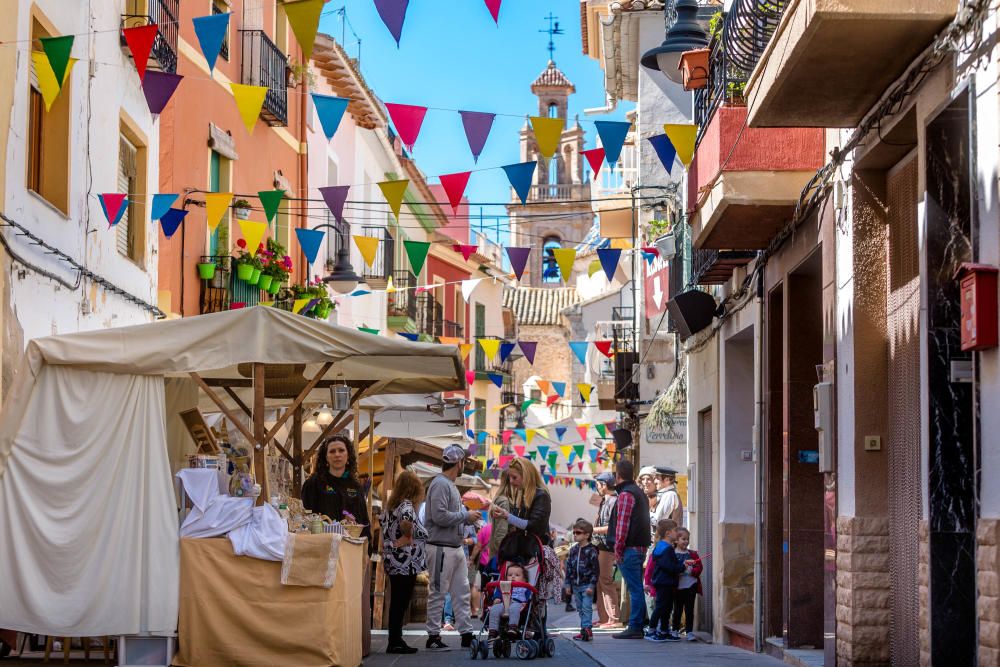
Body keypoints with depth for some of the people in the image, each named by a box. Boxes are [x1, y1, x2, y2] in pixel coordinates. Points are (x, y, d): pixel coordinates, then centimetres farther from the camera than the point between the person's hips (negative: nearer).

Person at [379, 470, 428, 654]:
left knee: (396, 602, 13)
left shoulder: (390, 505, 12)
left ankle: (395, 641, 18)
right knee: (401, 602, -4)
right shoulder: (406, 505, -15)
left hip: (392, 561, 9)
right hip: (406, 562, -9)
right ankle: (395, 642, -2)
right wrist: (407, 536, -20)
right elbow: (405, 521, -35)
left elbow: (381, 520, 26)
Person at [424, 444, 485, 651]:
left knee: (462, 593, 11)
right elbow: (440, 516, -23)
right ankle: (433, 636, 3)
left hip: (456, 548, 10)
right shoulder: (440, 484, -14)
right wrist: (466, 515, -14)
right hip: (442, 548, -10)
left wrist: (468, 516, 6)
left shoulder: (451, 485, 16)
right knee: (438, 594, -3)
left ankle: (467, 634, 15)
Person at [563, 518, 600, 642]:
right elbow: (569, 568, 13)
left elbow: (595, 569, -10)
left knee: (587, 608, -9)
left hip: (587, 585, -6)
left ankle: (587, 629, -10)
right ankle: (584, 631, 14)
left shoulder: (591, 551, -9)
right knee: (580, 608, 9)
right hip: (575, 585, 6)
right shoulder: (573, 550, 9)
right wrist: (568, 584, 10)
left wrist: (592, 585, -14)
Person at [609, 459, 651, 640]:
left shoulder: (625, 494, -11)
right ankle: (639, 625, 14)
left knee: (634, 589, -9)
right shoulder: (640, 493, 19)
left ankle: (634, 627, -9)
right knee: (637, 588, 12)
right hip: (641, 547, 9)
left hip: (629, 548, -9)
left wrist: (618, 549, -13)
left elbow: (622, 524, -17)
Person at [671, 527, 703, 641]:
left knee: (689, 610, 2)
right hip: (678, 586, -2)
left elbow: (699, 568, 6)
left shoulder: (693, 554, 9)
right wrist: (683, 566, -20)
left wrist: (692, 570, -14)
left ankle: (689, 632, 3)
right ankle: (675, 631, 20)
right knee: (677, 609, 9)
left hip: (690, 586, 2)